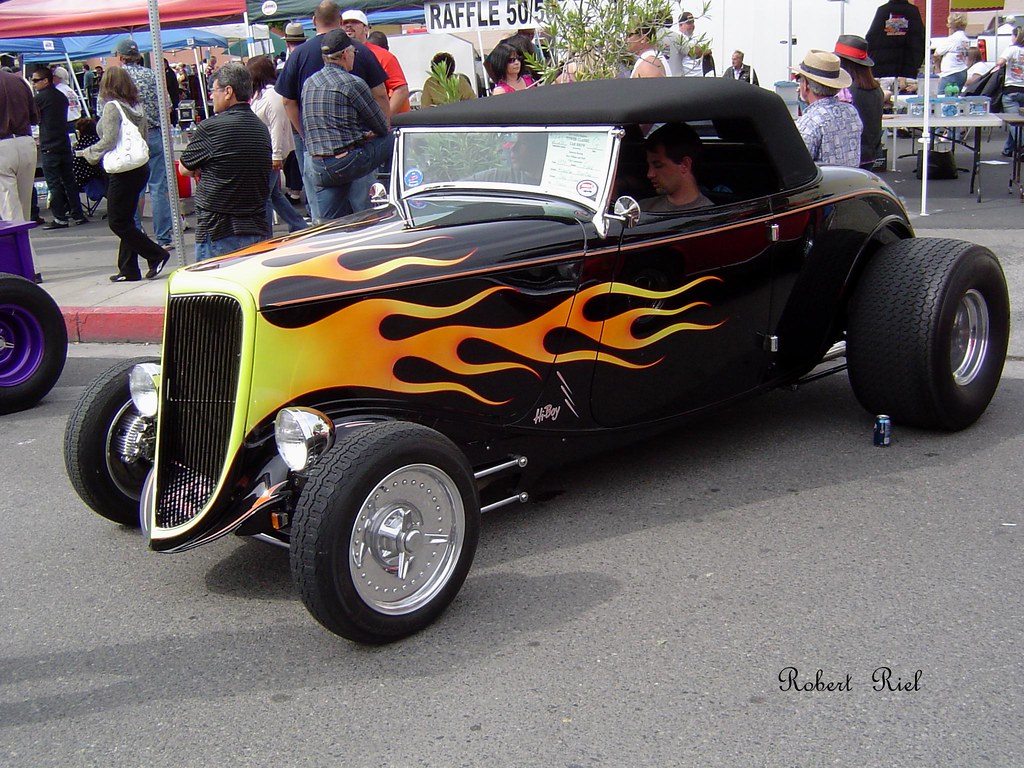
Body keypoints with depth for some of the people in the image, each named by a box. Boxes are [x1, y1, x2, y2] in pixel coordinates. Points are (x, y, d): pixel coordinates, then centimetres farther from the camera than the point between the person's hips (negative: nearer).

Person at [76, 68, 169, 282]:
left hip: (122, 170, -8)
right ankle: (128, 270, 14)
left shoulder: (113, 107, -12)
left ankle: (156, 255, -6)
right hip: (140, 166, 8)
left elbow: (109, 141, -18)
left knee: (117, 222, -1)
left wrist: (88, 153, -2)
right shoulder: (137, 106, 9)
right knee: (126, 220, 12)